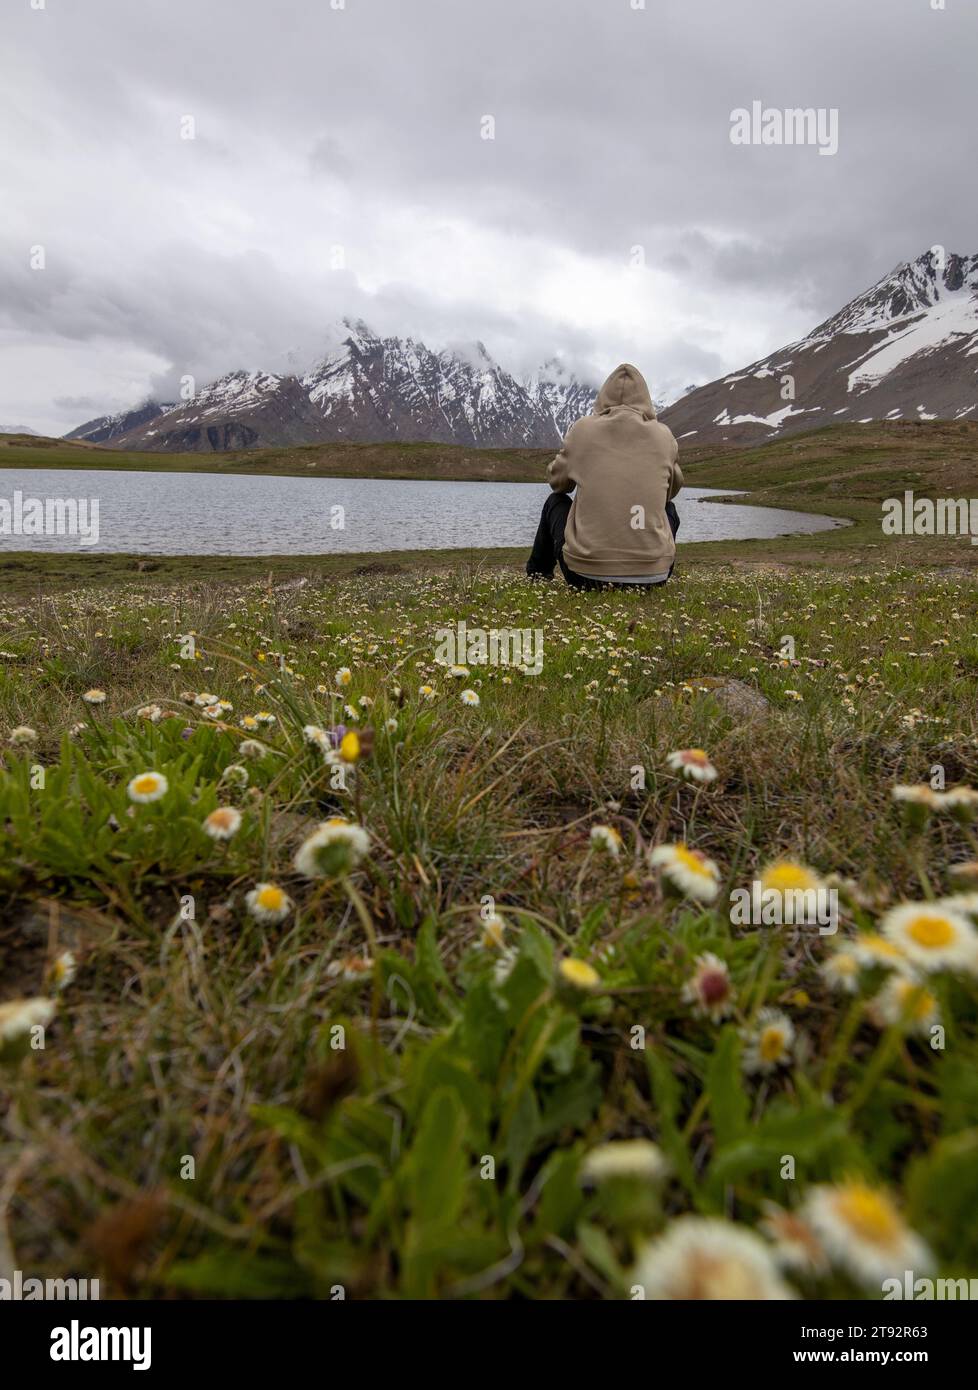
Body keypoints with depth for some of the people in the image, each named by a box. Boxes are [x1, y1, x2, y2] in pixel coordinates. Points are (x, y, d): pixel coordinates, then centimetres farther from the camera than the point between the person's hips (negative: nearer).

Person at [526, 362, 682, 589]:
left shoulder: (583, 429, 2)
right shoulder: (664, 435, 5)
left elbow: (556, 481, 18)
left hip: (585, 574, -1)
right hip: (654, 575, 1)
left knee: (556, 501, 28)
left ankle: (537, 576, 44)